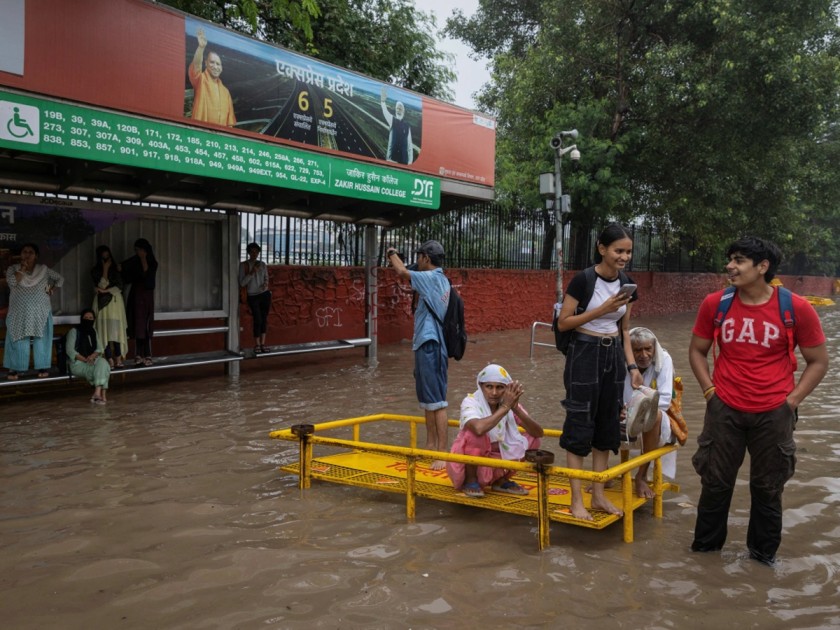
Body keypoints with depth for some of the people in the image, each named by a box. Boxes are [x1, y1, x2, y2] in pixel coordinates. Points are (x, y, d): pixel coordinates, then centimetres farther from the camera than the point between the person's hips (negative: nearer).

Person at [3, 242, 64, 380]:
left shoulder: (43, 269, 5)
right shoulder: (13, 269, 2)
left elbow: (60, 278, 15)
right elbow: (12, 282, -18)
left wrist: (52, 289, 1)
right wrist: (22, 268, -13)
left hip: (40, 312, 1)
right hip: (19, 313, -1)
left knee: (41, 340, 1)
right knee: (19, 340, -2)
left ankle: (43, 367, 6)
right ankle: (16, 369, 2)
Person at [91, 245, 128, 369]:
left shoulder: (116, 269, 11)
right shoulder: (95, 271, 5)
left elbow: (119, 287, 2)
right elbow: (101, 285, -8)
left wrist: (106, 290, -10)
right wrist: (105, 270, -9)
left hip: (116, 301, 2)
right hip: (103, 302, -2)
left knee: (117, 330, -4)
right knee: (106, 330, -8)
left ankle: (118, 359, -2)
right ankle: (110, 360, -9)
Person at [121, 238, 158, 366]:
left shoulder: (152, 262, 0)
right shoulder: (133, 262, 6)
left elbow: (147, 274, -15)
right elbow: (127, 279, 4)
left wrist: (144, 260, -13)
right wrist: (122, 270, -12)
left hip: (147, 295, -3)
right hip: (136, 295, 3)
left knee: (146, 325, -5)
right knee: (137, 325, 0)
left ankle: (147, 356, -3)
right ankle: (139, 356, 1)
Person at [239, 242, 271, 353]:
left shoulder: (262, 264, 5)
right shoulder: (243, 265, -6)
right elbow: (242, 283, -11)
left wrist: (266, 284, -7)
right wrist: (251, 272, -21)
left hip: (265, 295, 3)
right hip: (253, 296, -3)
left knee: (264, 319, 5)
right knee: (258, 320, -7)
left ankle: (262, 344, 13)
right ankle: (257, 345, 7)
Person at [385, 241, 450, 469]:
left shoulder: (432, 277, -14)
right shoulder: (440, 280, 14)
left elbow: (402, 272, -19)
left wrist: (392, 254, 0)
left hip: (430, 346, -10)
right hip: (426, 344, 10)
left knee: (437, 401, -10)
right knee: (426, 399, 17)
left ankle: (443, 452, -9)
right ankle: (431, 445, 26)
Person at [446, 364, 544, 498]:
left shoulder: (510, 403, -8)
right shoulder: (470, 402, -21)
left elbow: (538, 433, -17)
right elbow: (479, 428, -44)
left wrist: (516, 409, -30)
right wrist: (504, 407, -34)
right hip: (468, 462, -4)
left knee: (532, 440, -10)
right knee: (475, 434, -32)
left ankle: (501, 481, 7)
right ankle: (470, 481, -9)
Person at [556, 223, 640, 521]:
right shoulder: (583, 280, -14)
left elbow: (624, 329, 13)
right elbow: (563, 322, -14)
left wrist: (632, 365, 5)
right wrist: (602, 310, -21)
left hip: (613, 355, 7)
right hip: (585, 353, -6)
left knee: (607, 424, 10)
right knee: (580, 425, -3)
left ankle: (598, 495, 21)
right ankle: (577, 500, 5)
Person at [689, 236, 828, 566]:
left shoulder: (796, 308, -9)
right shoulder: (715, 304, -3)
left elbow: (818, 361, 1)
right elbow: (697, 351, 10)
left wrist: (791, 401, -5)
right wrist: (709, 390, 0)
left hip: (773, 414, -1)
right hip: (724, 410, 1)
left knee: (768, 486, 12)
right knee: (716, 481, 12)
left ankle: (763, 551, 32)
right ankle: (706, 544, 31)